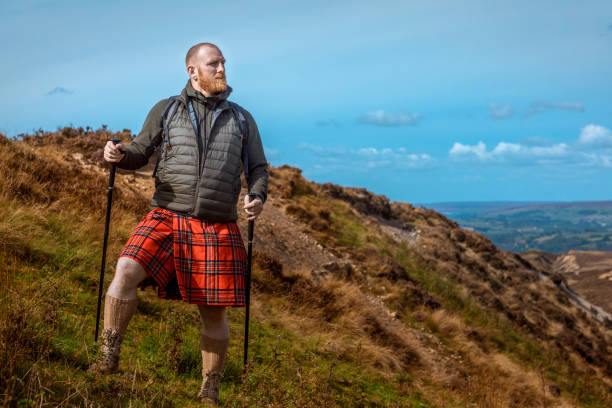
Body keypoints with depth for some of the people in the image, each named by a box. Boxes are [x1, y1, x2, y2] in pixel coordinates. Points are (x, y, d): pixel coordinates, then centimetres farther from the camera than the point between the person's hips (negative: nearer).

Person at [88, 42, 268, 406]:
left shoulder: (241, 119, 14)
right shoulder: (166, 111, 11)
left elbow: (259, 168, 16)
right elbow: (139, 153, 14)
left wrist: (258, 196, -5)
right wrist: (118, 154, -10)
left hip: (217, 228, 1)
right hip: (167, 217, 0)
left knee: (214, 312, 3)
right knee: (126, 272, -25)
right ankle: (109, 358, -9)